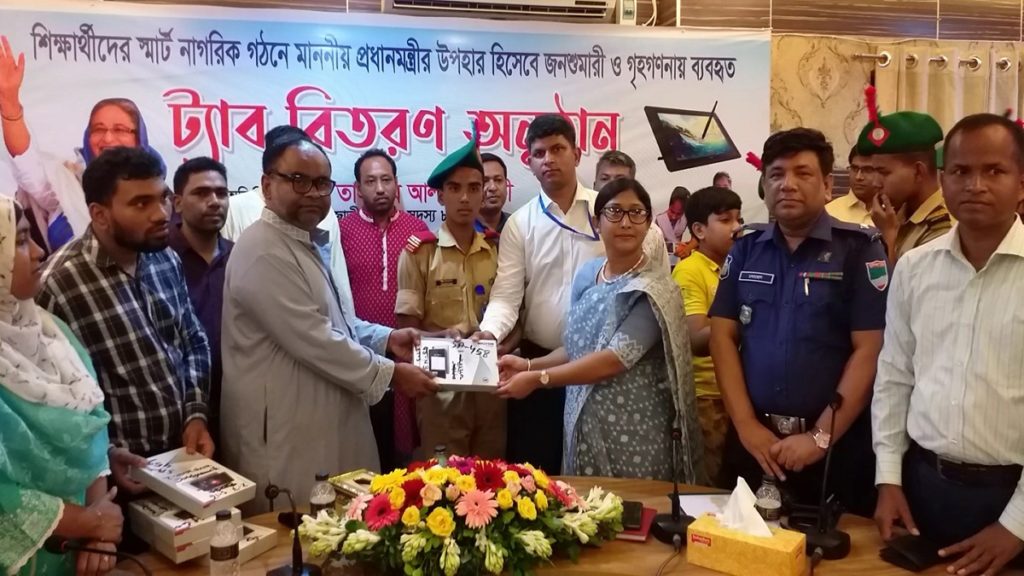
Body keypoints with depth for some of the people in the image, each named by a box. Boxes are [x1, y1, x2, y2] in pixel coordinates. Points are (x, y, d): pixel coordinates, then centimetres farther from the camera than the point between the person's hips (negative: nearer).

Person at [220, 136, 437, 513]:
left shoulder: (306, 243, 14)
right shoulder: (265, 251, -20)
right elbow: (313, 340, -24)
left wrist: (385, 339, 7)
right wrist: (390, 374, -15)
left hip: (321, 421, 10)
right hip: (284, 432, -10)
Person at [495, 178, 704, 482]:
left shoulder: (653, 291, -15)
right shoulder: (587, 274, 5)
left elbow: (615, 359, -22)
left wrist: (537, 379, -19)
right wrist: (529, 365, 0)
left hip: (632, 434, -6)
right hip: (583, 424, 6)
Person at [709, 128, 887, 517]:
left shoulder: (859, 250, -5)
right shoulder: (745, 250, 6)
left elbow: (869, 350, -9)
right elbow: (723, 336, 3)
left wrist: (821, 436, -13)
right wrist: (746, 424, -6)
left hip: (837, 443, -3)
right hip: (753, 438, 3)